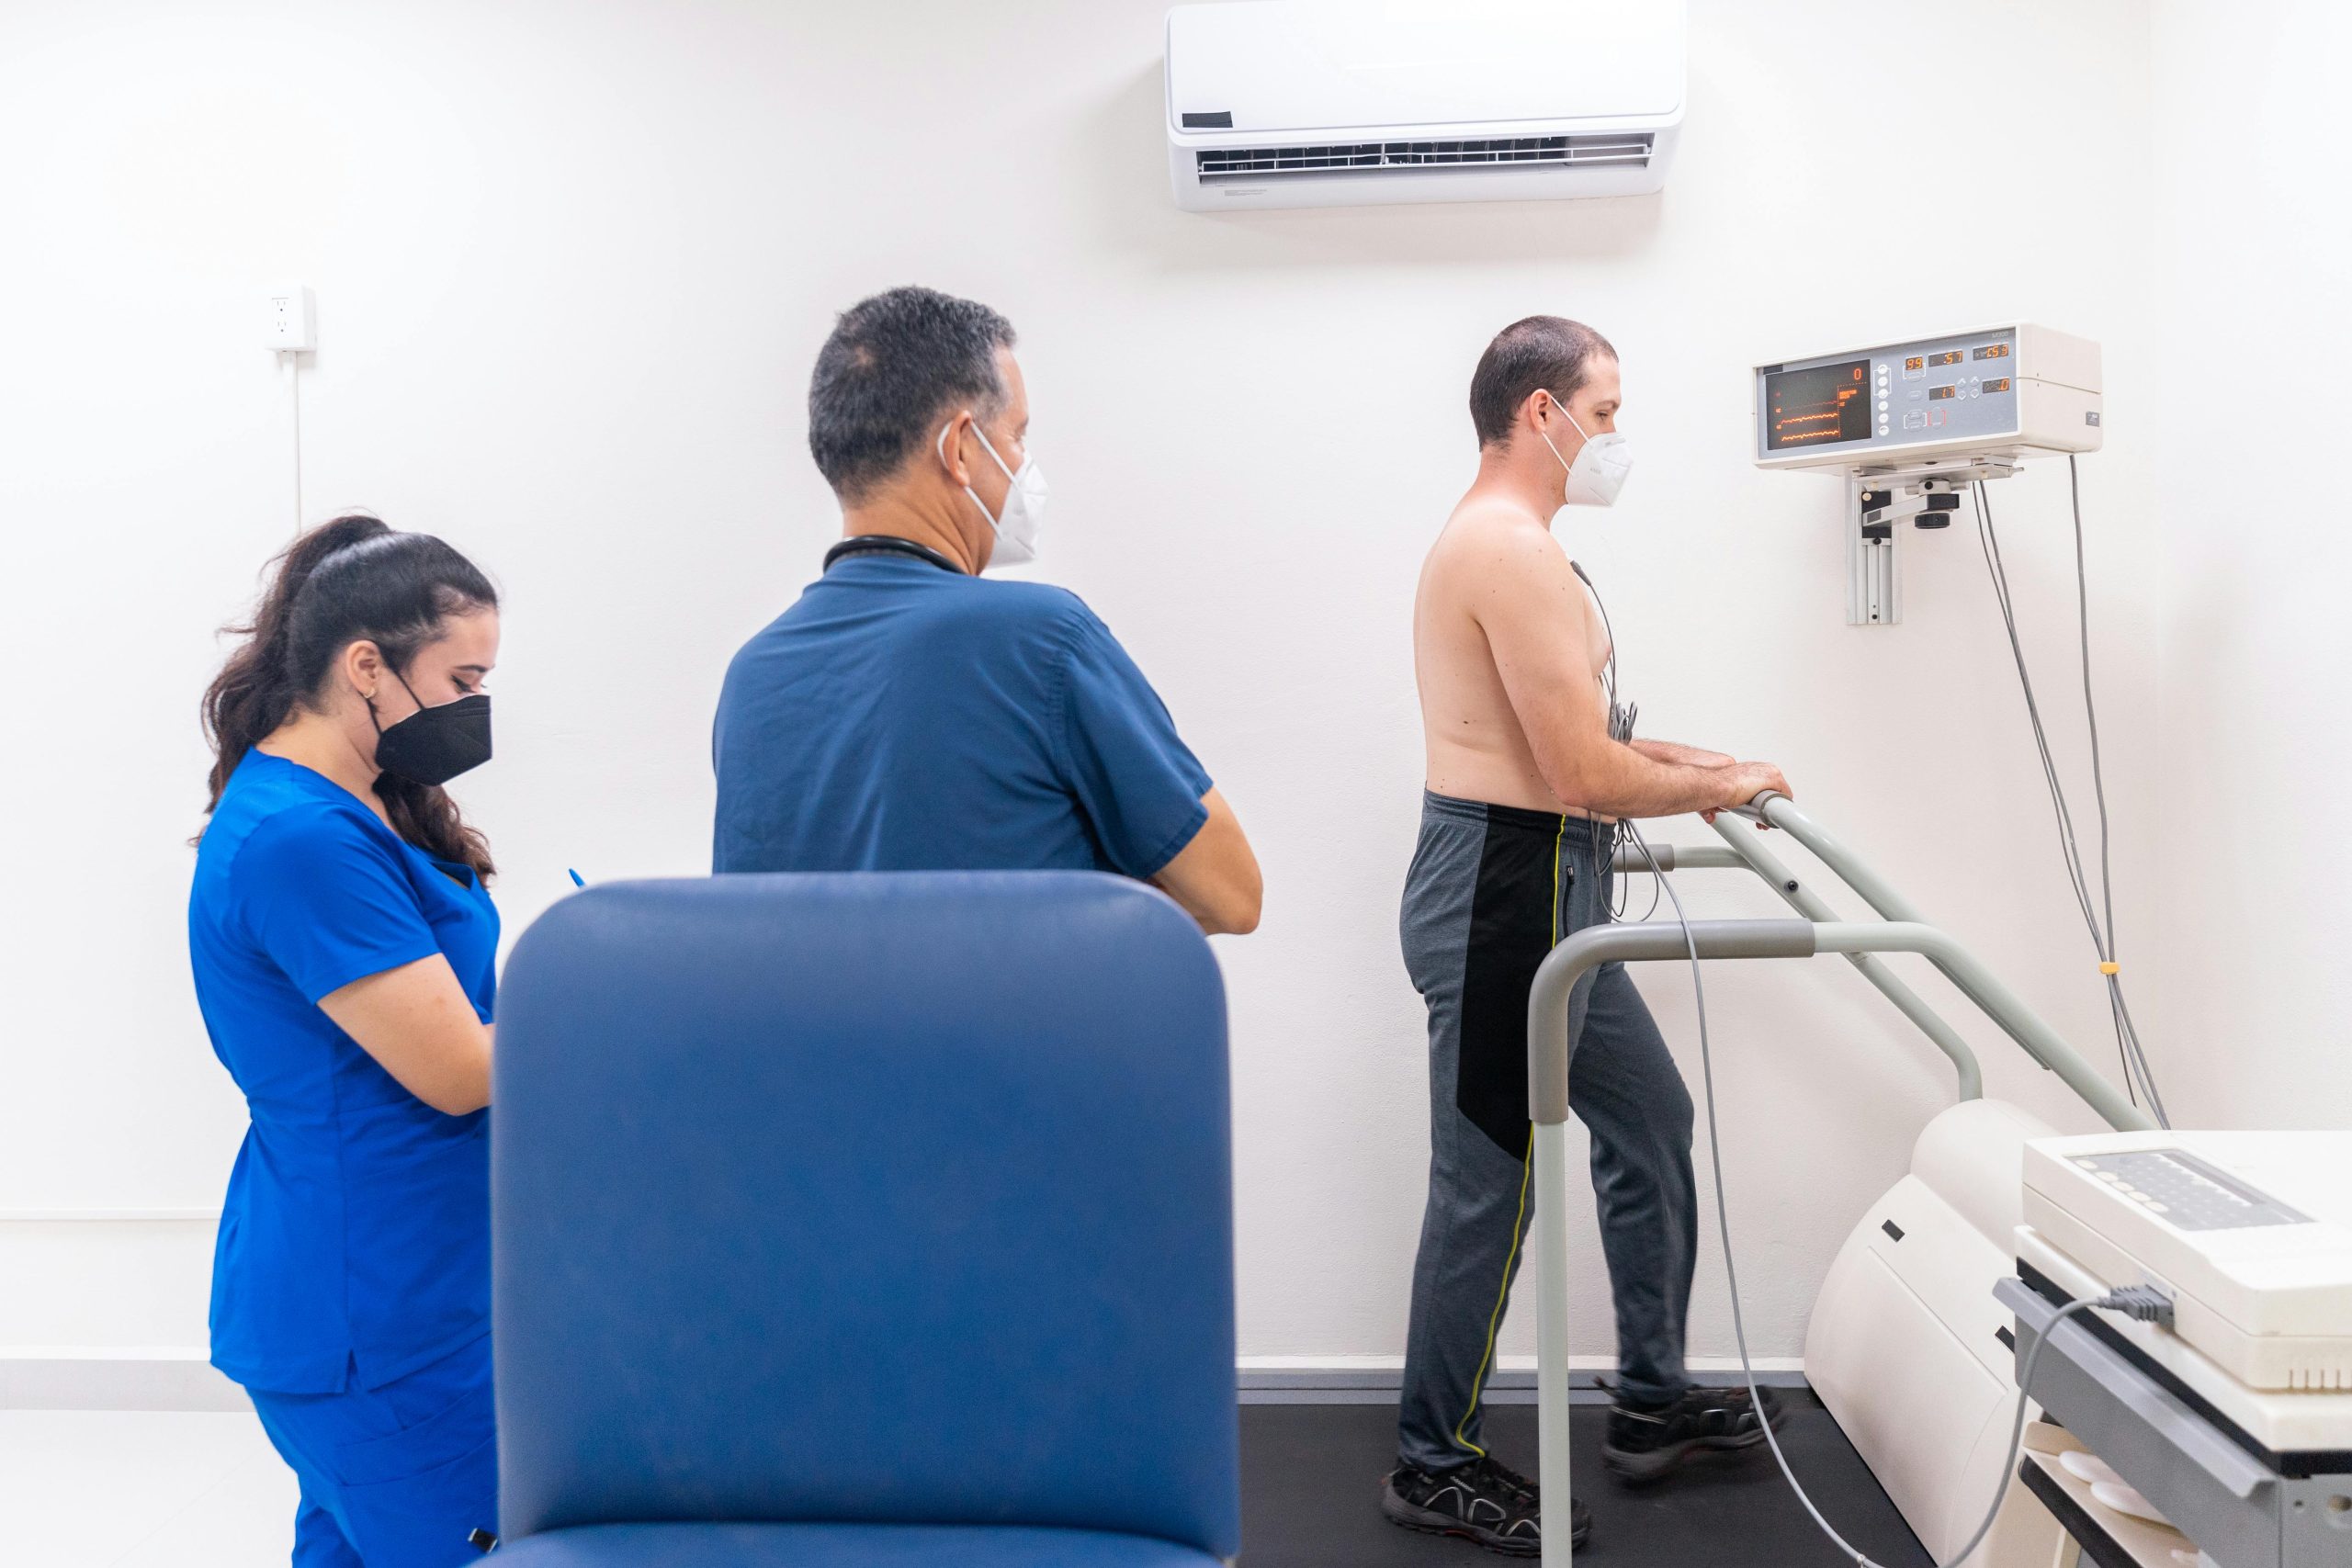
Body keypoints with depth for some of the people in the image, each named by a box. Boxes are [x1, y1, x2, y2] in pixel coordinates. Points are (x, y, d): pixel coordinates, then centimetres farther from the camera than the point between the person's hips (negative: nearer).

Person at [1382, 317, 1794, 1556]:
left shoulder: (1497, 539, 17)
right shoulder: (1515, 550, -18)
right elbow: (1586, 778, -22)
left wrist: (1685, 760, 16)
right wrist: (1721, 787, -6)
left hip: (1543, 894, 11)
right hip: (1503, 892, -11)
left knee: (1650, 1116, 19)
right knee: (1490, 1184, -1)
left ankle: (1654, 1401, 32)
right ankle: (1435, 1464, 15)